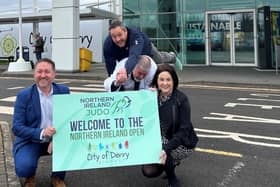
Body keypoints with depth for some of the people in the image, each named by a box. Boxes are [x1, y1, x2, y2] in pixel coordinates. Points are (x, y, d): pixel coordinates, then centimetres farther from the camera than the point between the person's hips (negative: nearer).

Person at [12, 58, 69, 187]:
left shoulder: (64, 91, -3)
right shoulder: (23, 95, -10)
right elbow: (17, 128, -14)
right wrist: (41, 133, -32)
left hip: (57, 138, 2)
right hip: (31, 141, -2)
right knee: (23, 168, -29)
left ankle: (58, 177, 2)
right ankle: (30, 176, 13)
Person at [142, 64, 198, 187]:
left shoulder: (181, 99, -17)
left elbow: (184, 130, -20)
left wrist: (166, 149, -32)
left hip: (181, 142, -4)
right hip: (159, 142, 4)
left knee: (163, 153, -31)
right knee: (148, 171, -13)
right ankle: (171, 162, 19)